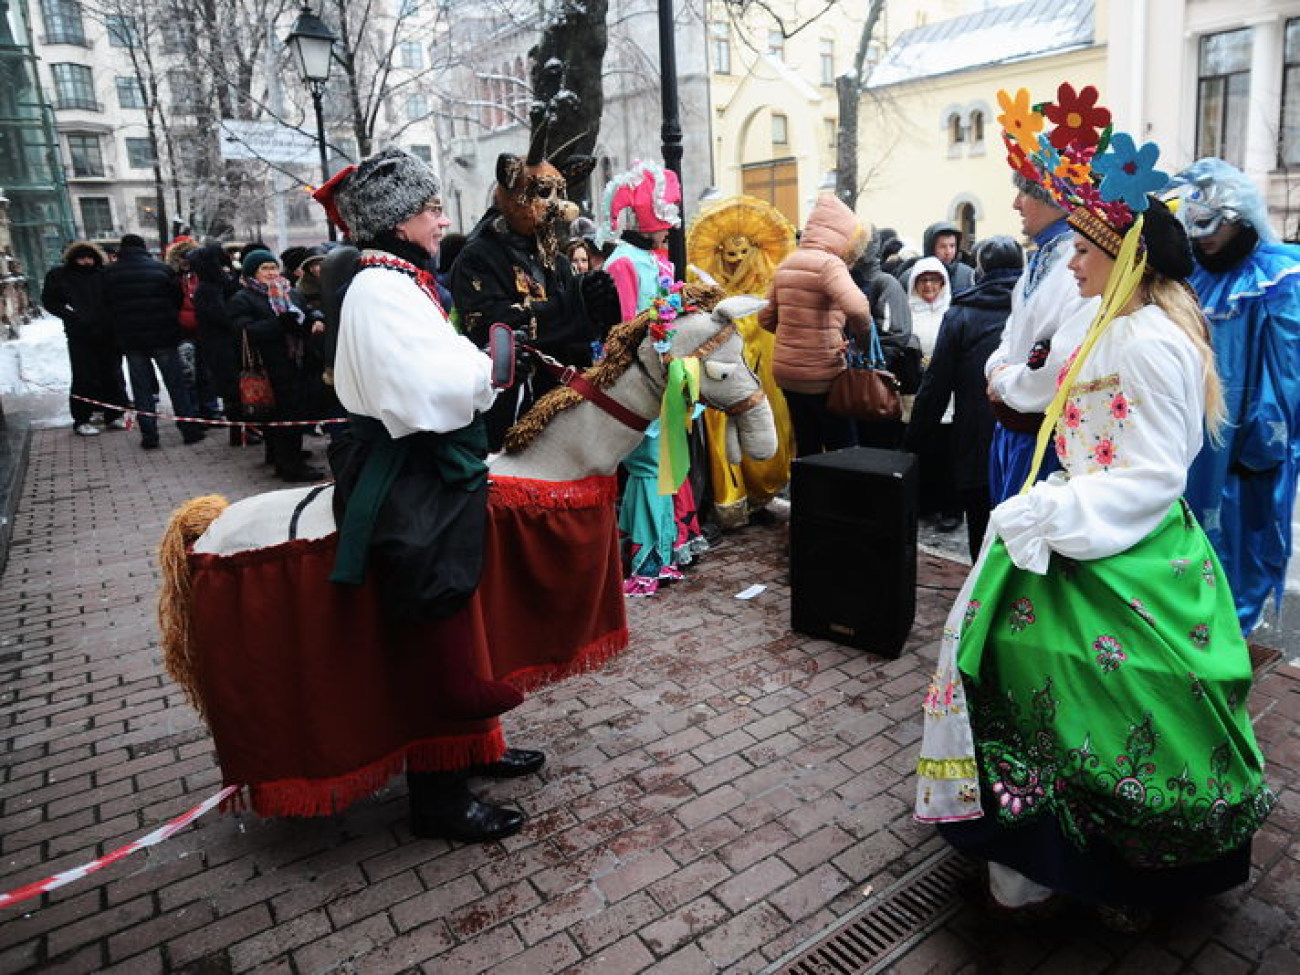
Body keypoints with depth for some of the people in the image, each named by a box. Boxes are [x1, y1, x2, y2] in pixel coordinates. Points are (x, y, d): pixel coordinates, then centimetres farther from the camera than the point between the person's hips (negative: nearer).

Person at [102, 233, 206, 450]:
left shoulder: (109, 274, 3)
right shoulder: (160, 268, -2)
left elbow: (107, 307, 8)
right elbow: (177, 299, 2)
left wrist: (120, 334, 19)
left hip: (130, 339, 1)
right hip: (163, 336, -1)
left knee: (142, 388, 6)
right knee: (177, 384, 5)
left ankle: (149, 436, 6)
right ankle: (190, 430, 4)